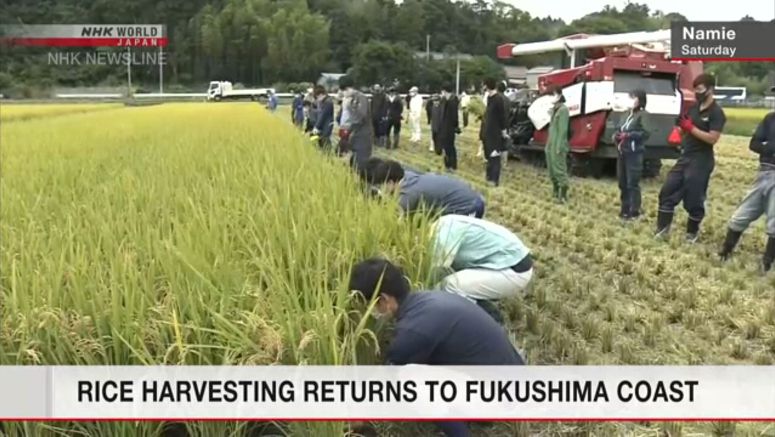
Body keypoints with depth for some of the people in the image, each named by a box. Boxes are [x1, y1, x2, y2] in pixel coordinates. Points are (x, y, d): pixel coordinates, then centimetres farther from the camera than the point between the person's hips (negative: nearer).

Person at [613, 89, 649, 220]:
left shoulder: (643, 115, -7)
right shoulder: (628, 114, 17)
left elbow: (645, 133, -18)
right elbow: (620, 129, 22)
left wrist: (628, 135, -21)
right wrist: (616, 135, 0)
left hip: (634, 154, -8)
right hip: (623, 153, 8)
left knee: (632, 183, -6)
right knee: (623, 183, 13)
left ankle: (634, 212, 1)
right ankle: (625, 209, 23)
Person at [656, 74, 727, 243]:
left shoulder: (716, 113, -12)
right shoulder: (694, 108, 11)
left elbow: (712, 138, -21)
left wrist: (691, 128, -20)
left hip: (701, 161, -7)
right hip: (685, 157, 8)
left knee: (694, 199, 2)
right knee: (667, 191, 4)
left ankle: (693, 232, 20)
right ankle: (663, 229, 9)